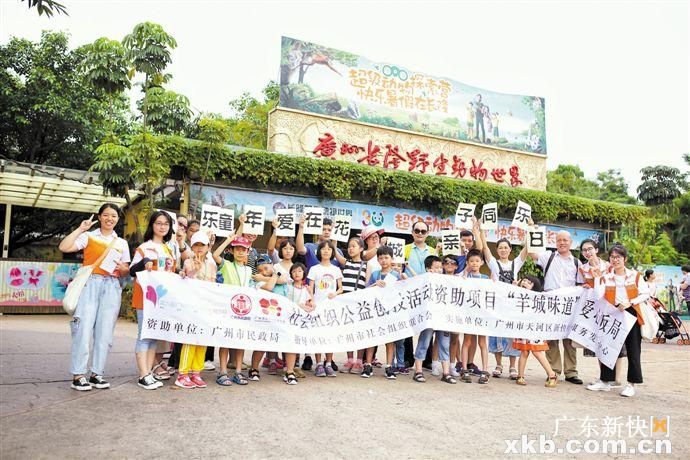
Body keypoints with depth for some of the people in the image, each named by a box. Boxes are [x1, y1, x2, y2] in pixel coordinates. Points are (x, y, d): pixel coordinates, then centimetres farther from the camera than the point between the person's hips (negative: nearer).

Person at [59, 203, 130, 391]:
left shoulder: (122, 243, 18)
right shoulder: (88, 236, 9)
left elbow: (126, 272, 19)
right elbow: (64, 247, -7)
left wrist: (122, 268, -3)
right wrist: (80, 229, -5)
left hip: (111, 287, 3)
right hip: (90, 284, -3)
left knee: (105, 332, 1)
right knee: (83, 329, -8)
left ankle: (96, 374, 10)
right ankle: (78, 375, -1)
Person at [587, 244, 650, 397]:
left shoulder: (635, 275, 4)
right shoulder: (605, 277, 7)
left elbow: (645, 294, -4)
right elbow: (599, 296, -7)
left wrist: (629, 303, -15)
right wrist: (596, 278, -15)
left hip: (631, 315, -2)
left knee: (632, 350, 0)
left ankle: (631, 384, 9)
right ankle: (605, 381, 14)